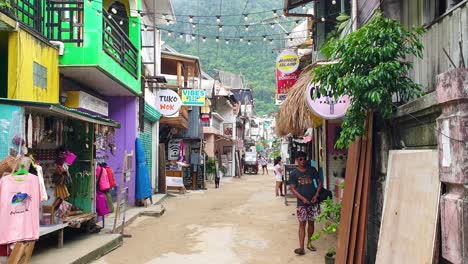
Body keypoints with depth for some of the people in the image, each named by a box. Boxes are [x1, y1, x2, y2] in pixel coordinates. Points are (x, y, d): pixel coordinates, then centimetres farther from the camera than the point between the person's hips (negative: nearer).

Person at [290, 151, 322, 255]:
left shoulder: (312, 170, 1)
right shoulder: (294, 173, -2)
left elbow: (319, 183, 5)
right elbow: (293, 188, -3)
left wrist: (316, 195, -8)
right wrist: (302, 198, -14)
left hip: (313, 202, 2)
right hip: (302, 203, -2)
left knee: (311, 223, 12)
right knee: (302, 224, -2)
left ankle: (309, 243, 28)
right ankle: (301, 247, -4)